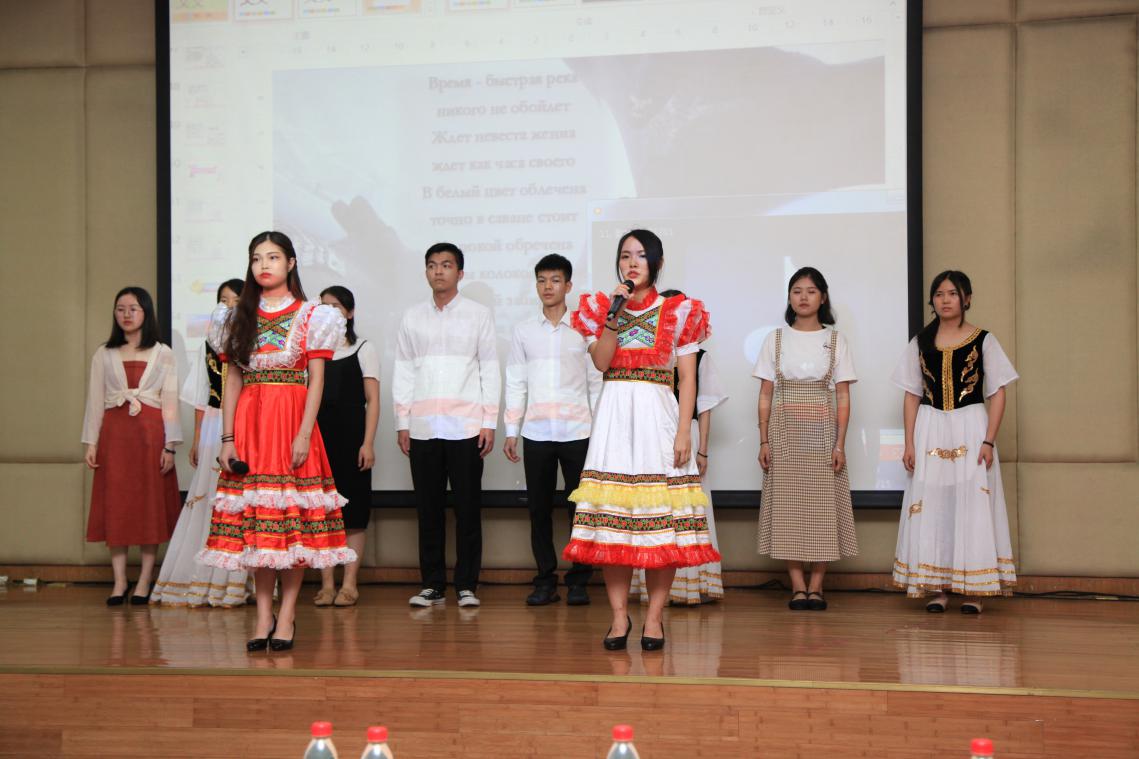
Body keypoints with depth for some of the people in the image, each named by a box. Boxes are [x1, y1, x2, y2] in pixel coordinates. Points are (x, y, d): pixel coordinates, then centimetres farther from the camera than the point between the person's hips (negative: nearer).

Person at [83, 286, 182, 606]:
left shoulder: (162, 354, 9)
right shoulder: (104, 355, 12)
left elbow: (170, 401, 5)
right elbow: (95, 401, 9)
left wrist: (170, 445, -3)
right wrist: (91, 442, 1)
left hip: (150, 433, -1)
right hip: (114, 433, 1)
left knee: (151, 505, -2)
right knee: (115, 506, -1)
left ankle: (144, 581, 3)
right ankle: (119, 581, 3)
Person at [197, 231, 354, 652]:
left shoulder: (310, 316, 3)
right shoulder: (239, 319, 13)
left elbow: (316, 380, -2)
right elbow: (233, 381, 10)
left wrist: (304, 434, -12)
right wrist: (228, 438, 1)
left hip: (292, 422, -3)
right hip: (249, 425, 3)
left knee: (293, 516, -5)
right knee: (254, 520, 1)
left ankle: (287, 613, 0)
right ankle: (263, 614, 6)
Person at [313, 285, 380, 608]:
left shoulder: (363, 350, 5)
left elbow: (373, 400, 0)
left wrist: (368, 443, -10)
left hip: (350, 436, -3)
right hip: (318, 435, 3)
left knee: (352, 509, -1)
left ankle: (349, 584, 2)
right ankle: (327, 584, 8)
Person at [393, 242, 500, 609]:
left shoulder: (479, 314, 6)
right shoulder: (412, 317, 12)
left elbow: (490, 370, 4)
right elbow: (403, 372, 12)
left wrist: (489, 422, -3)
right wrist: (402, 422, 5)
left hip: (466, 426, -2)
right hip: (423, 428, 2)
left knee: (468, 507, -1)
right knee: (428, 508, 4)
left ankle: (467, 585, 6)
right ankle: (432, 584, 11)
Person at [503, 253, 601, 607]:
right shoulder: (524, 330, 10)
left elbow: (596, 381, 4)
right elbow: (516, 383, 10)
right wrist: (511, 431, 5)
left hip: (577, 432, -2)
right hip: (536, 433, 2)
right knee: (539, 508, 4)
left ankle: (578, 581, 8)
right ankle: (545, 581, 12)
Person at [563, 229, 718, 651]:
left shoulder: (678, 312, 5)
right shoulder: (601, 308, 11)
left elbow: (688, 379, 1)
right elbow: (600, 361, -4)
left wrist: (684, 431, -8)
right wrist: (615, 313, -11)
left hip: (657, 416, -2)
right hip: (614, 416, 2)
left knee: (660, 520, -3)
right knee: (611, 518, -1)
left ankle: (654, 617, 5)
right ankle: (619, 616, 7)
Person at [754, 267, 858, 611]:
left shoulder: (835, 339, 6)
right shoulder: (775, 339, 7)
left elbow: (843, 396, 2)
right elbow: (766, 394, 6)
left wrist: (840, 443, -6)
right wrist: (764, 441, -2)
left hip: (822, 430, 0)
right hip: (785, 430, 0)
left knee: (823, 503, -3)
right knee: (787, 505, -3)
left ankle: (816, 585, 2)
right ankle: (797, 586, 0)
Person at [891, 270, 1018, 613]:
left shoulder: (983, 341, 2)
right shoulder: (920, 343, 9)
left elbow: (998, 394, 0)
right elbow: (912, 395, 10)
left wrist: (988, 441, -9)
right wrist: (909, 443, 2)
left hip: (970, 430, -2)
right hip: (930, 431, 2)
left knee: (972, 505, -2)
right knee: (931, 507, 2)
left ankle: (972, 590, 4)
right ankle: (937, 588, 8)